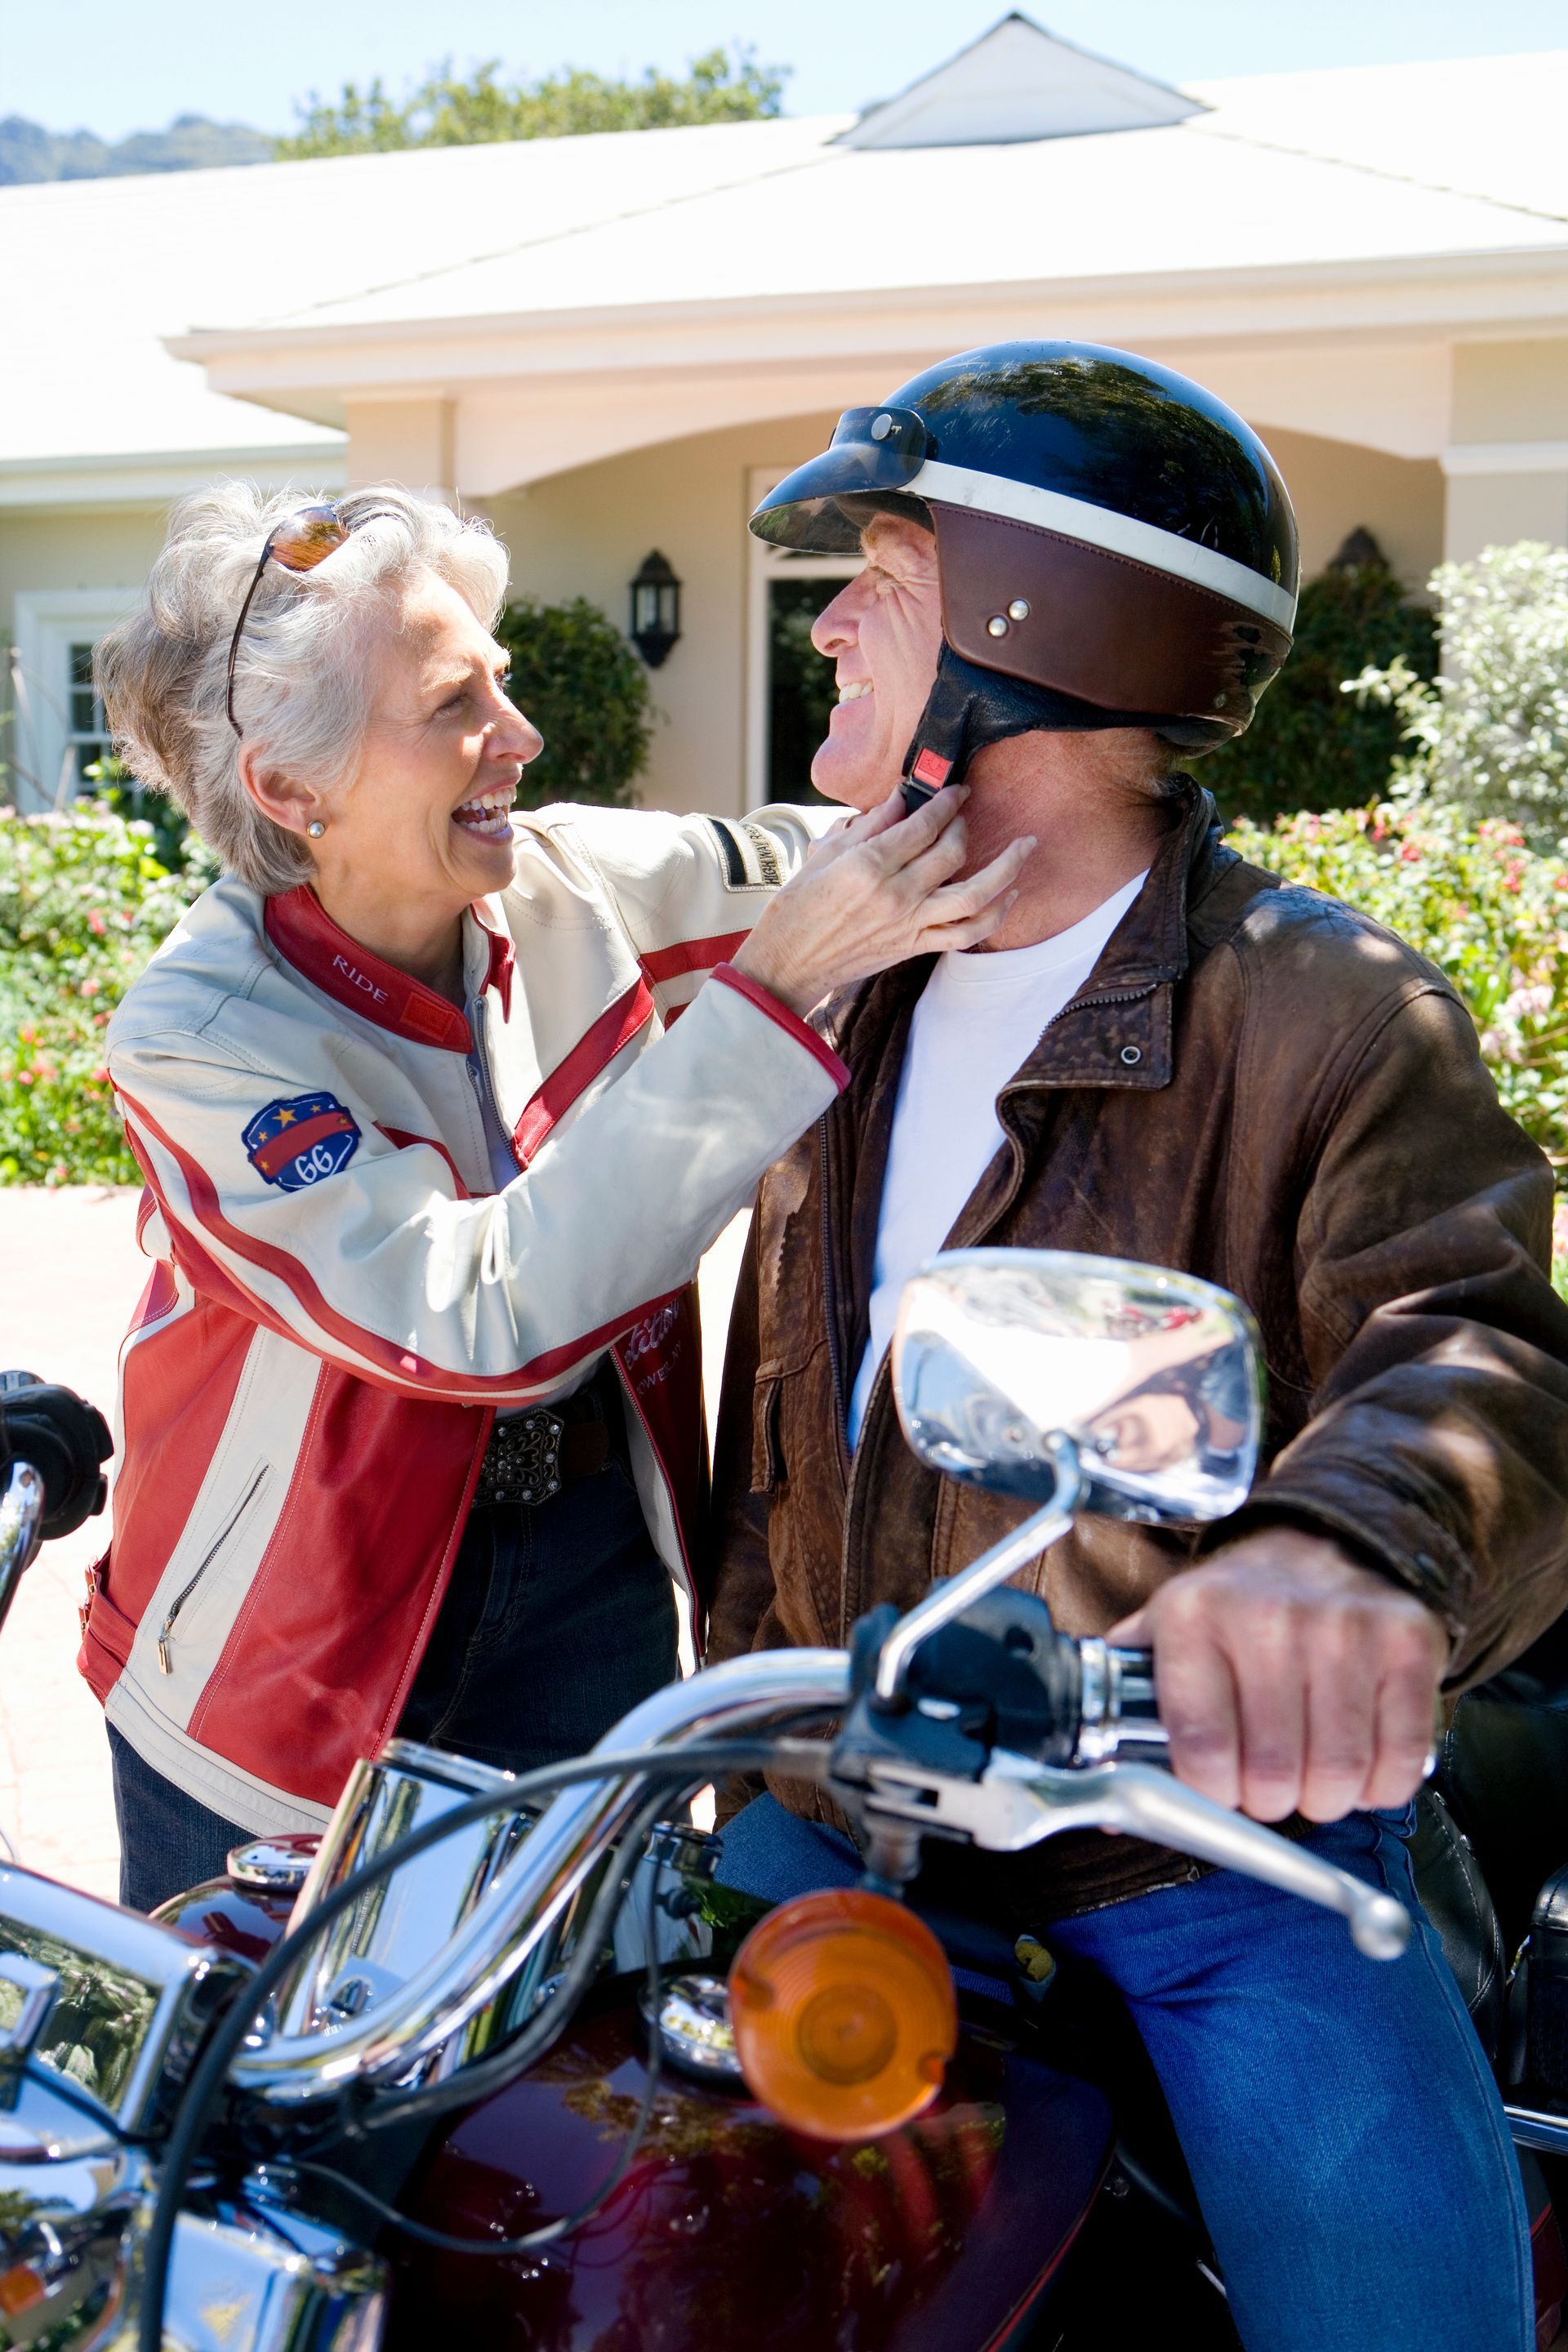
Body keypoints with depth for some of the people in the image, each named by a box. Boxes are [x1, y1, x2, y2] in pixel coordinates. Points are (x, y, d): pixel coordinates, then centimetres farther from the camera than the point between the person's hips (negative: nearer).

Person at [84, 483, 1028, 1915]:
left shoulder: (574, 885, -10)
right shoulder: (199, 1034, -23)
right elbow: (488, 1315, -34)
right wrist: (775, 986, -37)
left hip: (593, 1555, 4)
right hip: (290, 1620, -3)